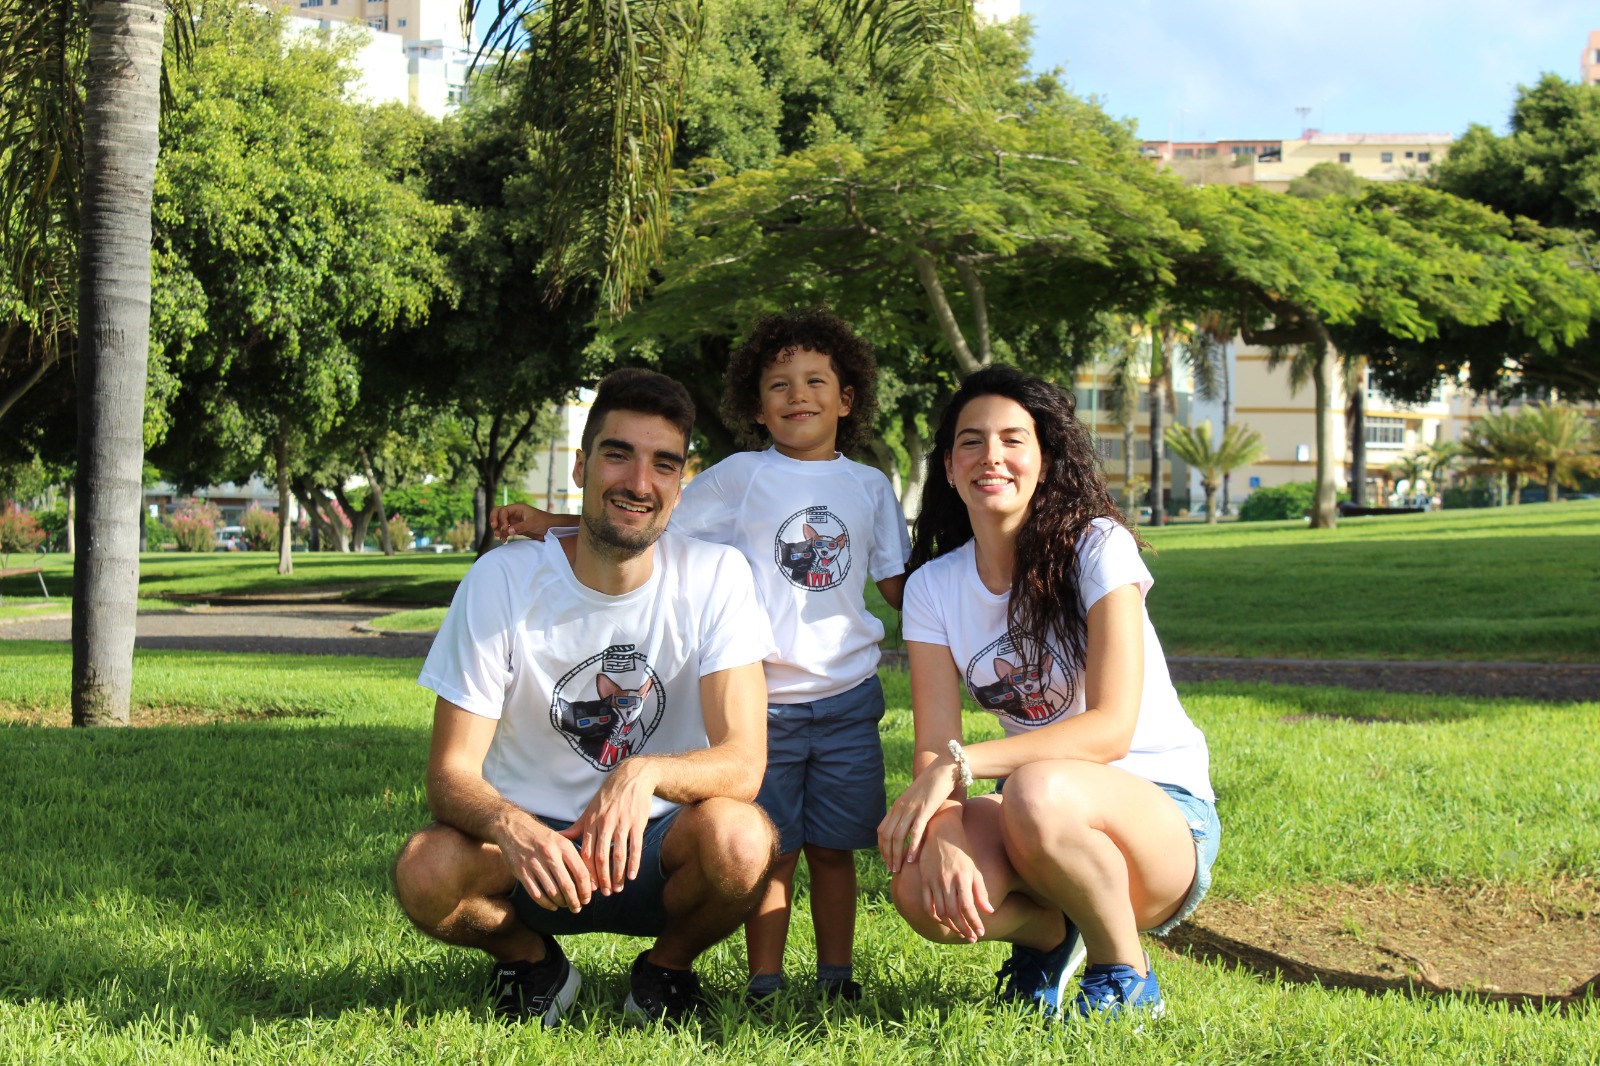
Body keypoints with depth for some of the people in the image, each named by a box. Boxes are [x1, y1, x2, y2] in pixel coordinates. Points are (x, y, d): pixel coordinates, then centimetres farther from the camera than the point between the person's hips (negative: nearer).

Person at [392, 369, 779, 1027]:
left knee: (739, 839, -34)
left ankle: (668, 966, 2)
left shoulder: (714, 577, -11)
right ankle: (531, 960, 5)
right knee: (424, 872, -32)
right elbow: (451, 774, -14)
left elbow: (743, 763, -17)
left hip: (657, 848, 0)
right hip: (531, 837, 0)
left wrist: (645, 774, -40)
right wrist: (510, 826, -38)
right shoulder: (502, 580, -11)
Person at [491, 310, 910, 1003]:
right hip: (762, 702, -2)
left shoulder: (869, 487, 9)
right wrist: (547, 523, -6)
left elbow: (900, 586, 16)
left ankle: (836, 975, 17)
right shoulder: (740, 478, 1)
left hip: (846, 699, 2)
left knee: (833, 846, 7)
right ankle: (764, 984, 9)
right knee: (768, 846, 1)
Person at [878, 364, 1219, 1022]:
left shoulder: (1097, 548, -11)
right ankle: (1049, 933, 7)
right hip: (1034, 819, 4)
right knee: (921, 889, -29)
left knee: (1036, 791, -38)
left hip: (1163, 812, -4)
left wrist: (959, 764, -29)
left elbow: (1112, 727, -19)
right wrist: (946, 836, -29)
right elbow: (935, 747, -5)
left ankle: (1125, 977, -10)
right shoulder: (932, 587, 3)